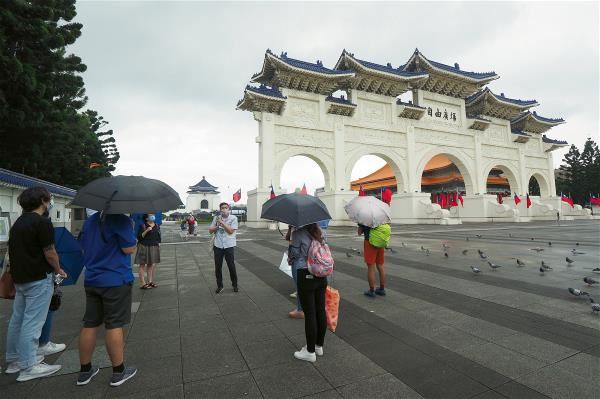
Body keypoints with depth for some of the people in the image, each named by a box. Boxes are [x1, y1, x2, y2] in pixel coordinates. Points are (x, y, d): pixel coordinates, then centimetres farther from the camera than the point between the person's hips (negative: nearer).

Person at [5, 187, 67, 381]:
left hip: (19, 278, 9)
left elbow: (15, 250, 17)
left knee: (17, 320, 18)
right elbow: (50, 253, -17)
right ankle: (28, 367, 6)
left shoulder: (18, 222, 11)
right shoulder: (42, 222, -17)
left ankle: (14, 360, 30)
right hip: (38, 279, -9)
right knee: (32, 323, -2)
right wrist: (58, 270, -2)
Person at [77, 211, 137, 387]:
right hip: (116, 280, -7)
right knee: (115, 326, 1)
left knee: (89, 324, 14)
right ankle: (118, 372, 13)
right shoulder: (121, 220, -15)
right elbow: (129, 249, -16)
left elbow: (83, 246, 18)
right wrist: (130, 232, -1)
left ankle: (85, 371, 26)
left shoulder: (89, 221, 10)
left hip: (91, 280, 7)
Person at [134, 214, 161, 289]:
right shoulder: (143, 226, -8)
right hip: (144, 247, -6)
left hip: (154, 247, 6)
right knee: (142, 264, 0)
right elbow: (139, 237, -12)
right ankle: (142, 283, 3)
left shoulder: (157, 226, 10)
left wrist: (159, 245, 12)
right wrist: (146, 231, -24)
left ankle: (150, 281, 18)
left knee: (151, 264, 10)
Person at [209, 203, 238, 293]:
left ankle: (235, 285, 24)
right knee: (218, 267, 9)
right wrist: (217, 225, -12)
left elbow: (231, 231, -15)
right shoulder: (216, 218, 4)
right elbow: (210, 230, 4)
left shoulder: (233, 218, -6)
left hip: (229, 246, -3)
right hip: (218, 246, 3)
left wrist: (222, 222, -18)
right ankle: (219, 286, 25)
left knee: (231, 266, 5)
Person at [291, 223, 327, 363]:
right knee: (321, 310, 14)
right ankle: (319, 346, 30)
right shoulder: (319, 232, 7)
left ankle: (310, 352, 17)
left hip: (306, 276, -6)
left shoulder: (298, 232, -13)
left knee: (309, 314, 3)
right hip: (322, 276, 7)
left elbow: (294, 254, -7)